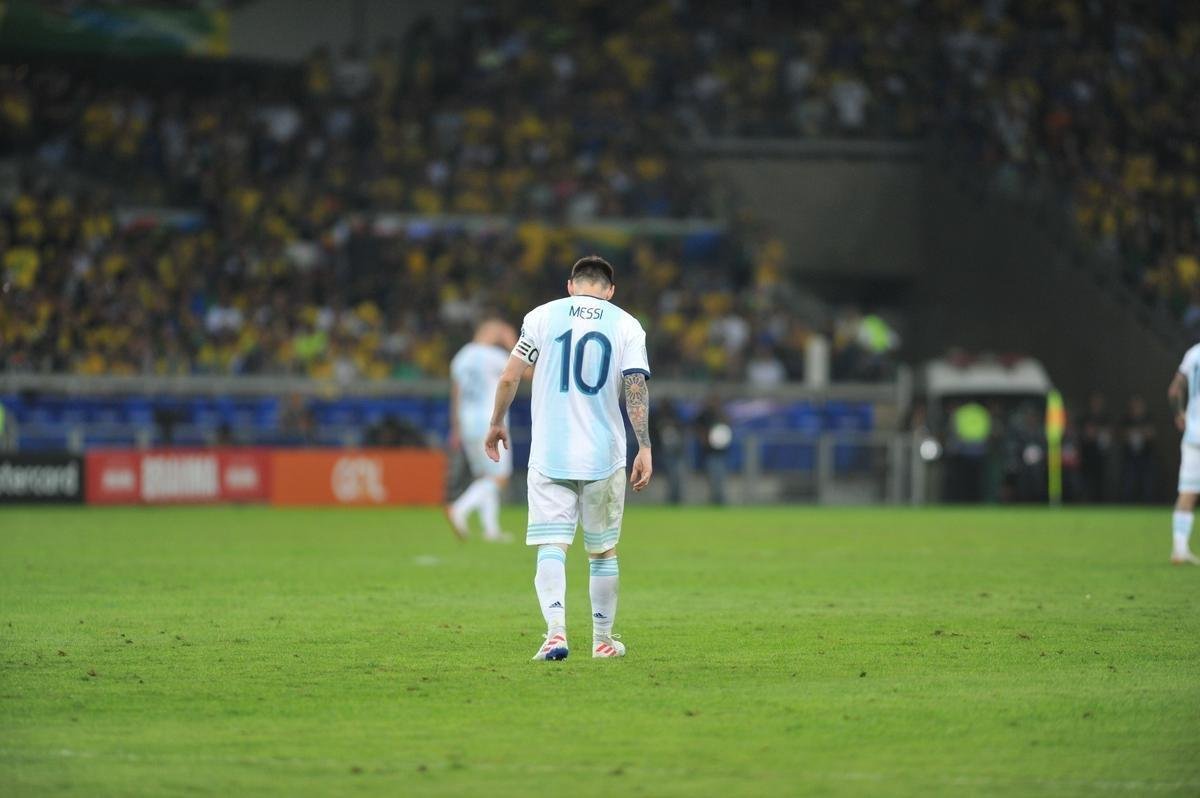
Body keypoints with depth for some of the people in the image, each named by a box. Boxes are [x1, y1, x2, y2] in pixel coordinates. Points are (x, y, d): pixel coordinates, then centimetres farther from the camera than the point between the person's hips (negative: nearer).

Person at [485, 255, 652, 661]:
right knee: (603, 551, 14)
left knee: (551, 547, -5)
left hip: (549, 456, -1)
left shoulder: (543, 315, 3)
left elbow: (509, 377, 0)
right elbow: (636, 388, -7)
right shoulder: (627, 326, 3)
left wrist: (497, 423, 15)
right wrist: (644, 448, -8)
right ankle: (603, 639, 22)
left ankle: (556, 630, -24)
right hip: (604, 457, 1)